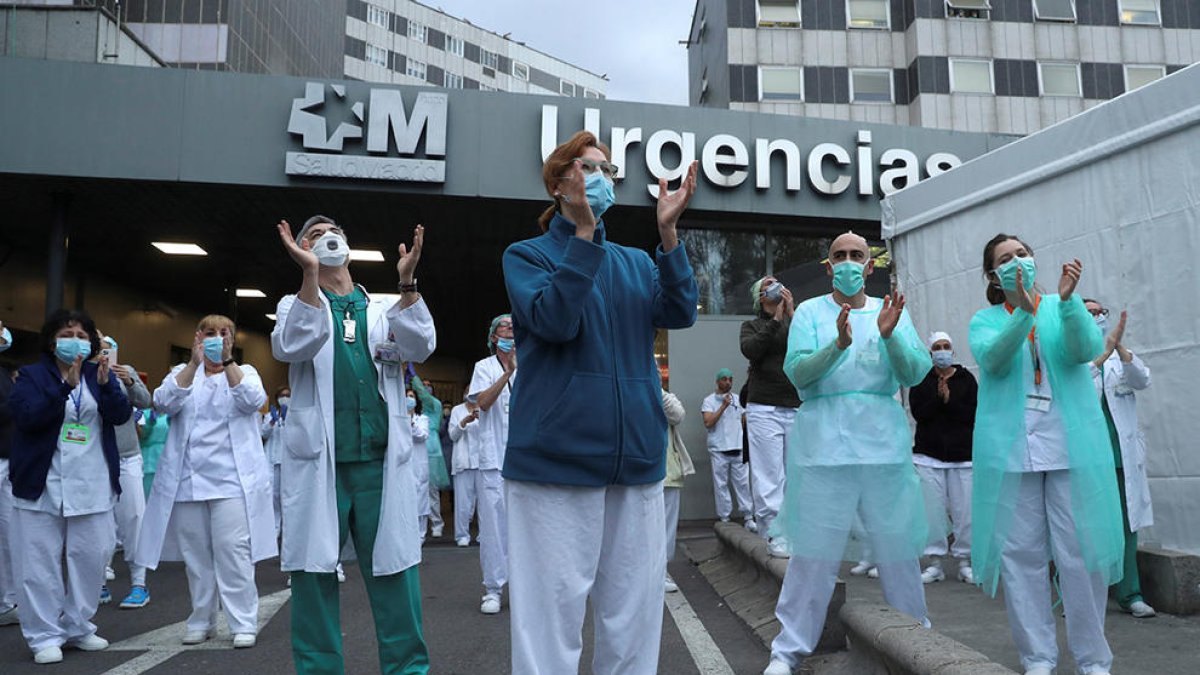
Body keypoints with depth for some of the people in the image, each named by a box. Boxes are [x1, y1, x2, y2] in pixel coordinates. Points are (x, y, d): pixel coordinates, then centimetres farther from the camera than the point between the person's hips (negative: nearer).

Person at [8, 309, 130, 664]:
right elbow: (26, 416, -14)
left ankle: (78, 627, 20)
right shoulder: (32, 375, 2)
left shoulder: (100, 374, 10)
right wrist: (65, 386, -23)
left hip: (92, 486, 3)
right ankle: (45, 635, 11)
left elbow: (121, 414, -3)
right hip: (42, 485, -2)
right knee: (41, 562, 1)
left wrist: (105, 384, -20)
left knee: (91, 559, 6)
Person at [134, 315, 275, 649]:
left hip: (232, 480, -2)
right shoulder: (182, 373, 13)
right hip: (188, 480, 3)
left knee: (233, 551, -7)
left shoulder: (244, 371, 9)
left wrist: (227, 361, -20)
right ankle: (201, 621, 22)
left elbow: (253, 400, -12)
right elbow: (164, 402, -7)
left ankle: (243, 623, 0)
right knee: (195, 553, 9)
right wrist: (194, 363, -18)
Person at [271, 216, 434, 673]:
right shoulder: (296, 305, 12)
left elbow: (420, 347, -4)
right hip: (318, 462, -1)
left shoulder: (386, 309, 16)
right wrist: (309, 274, -20)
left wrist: (407, 283, -17)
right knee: (314, 572, 4)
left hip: (382, 462, 1)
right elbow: (290, 347, -10)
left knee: (394, 570, 2)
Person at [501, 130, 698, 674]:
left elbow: (680, 313, -1)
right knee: (554, 608, -1)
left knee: (634, 609, 10)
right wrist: (584, 233, -15)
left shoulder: (637, 262, 18)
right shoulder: (527, 255, 5)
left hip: (637, 458, 5)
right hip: (556, 458, -4)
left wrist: (668, 231, -9)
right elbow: (554, 320, -14)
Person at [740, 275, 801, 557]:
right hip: (764, 409, -2)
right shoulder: (752, 325, 11)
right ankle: (775, 535, -2)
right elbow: (750, 349, -10)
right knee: (770, 476, -5)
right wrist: (776, 319, -9)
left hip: (796, 409, 2)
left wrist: (792, 314, -7)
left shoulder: (795, 320, 16)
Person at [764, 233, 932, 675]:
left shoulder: (891, 311, 13)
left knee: (899, 547, 9)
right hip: (825, 441, -2)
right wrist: (839, 344, -21)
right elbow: (796, 372, -6)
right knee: (814, 549, -1)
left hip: (884, 440, 2)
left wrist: (890, 336, -15)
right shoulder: (809, 311, 8)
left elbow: (915, 374, 2)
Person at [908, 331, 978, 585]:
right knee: (933, 510, 0)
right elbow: (918, 413, -5)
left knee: (964, 511, 0)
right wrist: (938, 397, -18)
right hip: (929, 453, 0)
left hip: (962, 454, 0)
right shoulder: (921, 379, 7)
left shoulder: (966, 378, 8)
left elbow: (972, 415, -2)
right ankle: (935, 562, 9)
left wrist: (949, 399, -13)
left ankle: (964, 562, 13)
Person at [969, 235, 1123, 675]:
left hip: (1071, 445, 0)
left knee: (1081, 552, 0)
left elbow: (1087, 349, -8)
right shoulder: (985, 320, 12)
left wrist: (1068, 299, -23)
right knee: (1021, 554, 2)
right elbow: (993, 359, -10)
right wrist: (1023, 311, -23)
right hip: (1010, 448, 0)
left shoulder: (1063, 307, 12)